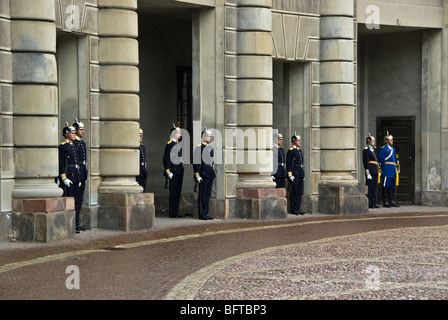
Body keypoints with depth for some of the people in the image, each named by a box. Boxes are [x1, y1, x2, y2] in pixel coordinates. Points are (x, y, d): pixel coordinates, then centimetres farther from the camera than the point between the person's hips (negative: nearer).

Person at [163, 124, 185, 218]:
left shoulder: (179, 144, 17)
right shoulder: (169, 144, -9)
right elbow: (166, 159, -14)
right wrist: (168, 171, -19)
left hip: (180, 172, 9)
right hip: (174, 172, -9)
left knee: (178, 193, 10)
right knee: (173, 193, -6)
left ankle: (176, 212, 13)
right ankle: (172, 213, -2)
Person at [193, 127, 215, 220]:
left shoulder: (210, 148, 16)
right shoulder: (199, 147, -9)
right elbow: (196, 163, -13)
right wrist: (197, 175, -17)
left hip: (210, 173, 8)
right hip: (203, 173, -8)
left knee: (208, 194, 9)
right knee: (202, 195, -5)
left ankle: (206, 214, 13)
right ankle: (202, 214, -2)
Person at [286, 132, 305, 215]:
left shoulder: (300, 151, 17)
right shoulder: (291, 151, -8)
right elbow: (288, 164, -12)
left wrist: (303, 174, 18)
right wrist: (290, 175, -17)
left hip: (300, 173, 8)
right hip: (294, 173, -8)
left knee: (300, 192, 7)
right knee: (294, 191, -5)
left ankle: (298, 208, 12)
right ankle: (293, 209, 0)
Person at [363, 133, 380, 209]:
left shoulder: (375, 149, 17)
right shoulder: (366, 150, -8)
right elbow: (365, 162, -13)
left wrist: (379, 170, 16)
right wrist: (368, 173, -18)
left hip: (375, 171, 8)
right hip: (370, 171, -8)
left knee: (375, 188, 8)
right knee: (369, 187, -6)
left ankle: (373, 203, 12)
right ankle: (369, 204, -3)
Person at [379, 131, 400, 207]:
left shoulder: (393, 149, 19)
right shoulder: (383, 149, -6)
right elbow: (381, 160, -9)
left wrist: (396, 169, 17)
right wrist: (382, 169, -14)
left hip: (393, 171, 8)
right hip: (387, 171, -8)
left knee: (392, 186, 9)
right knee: (386, 186, -6)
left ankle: (392, 201, 12)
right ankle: (385, 202, -4)